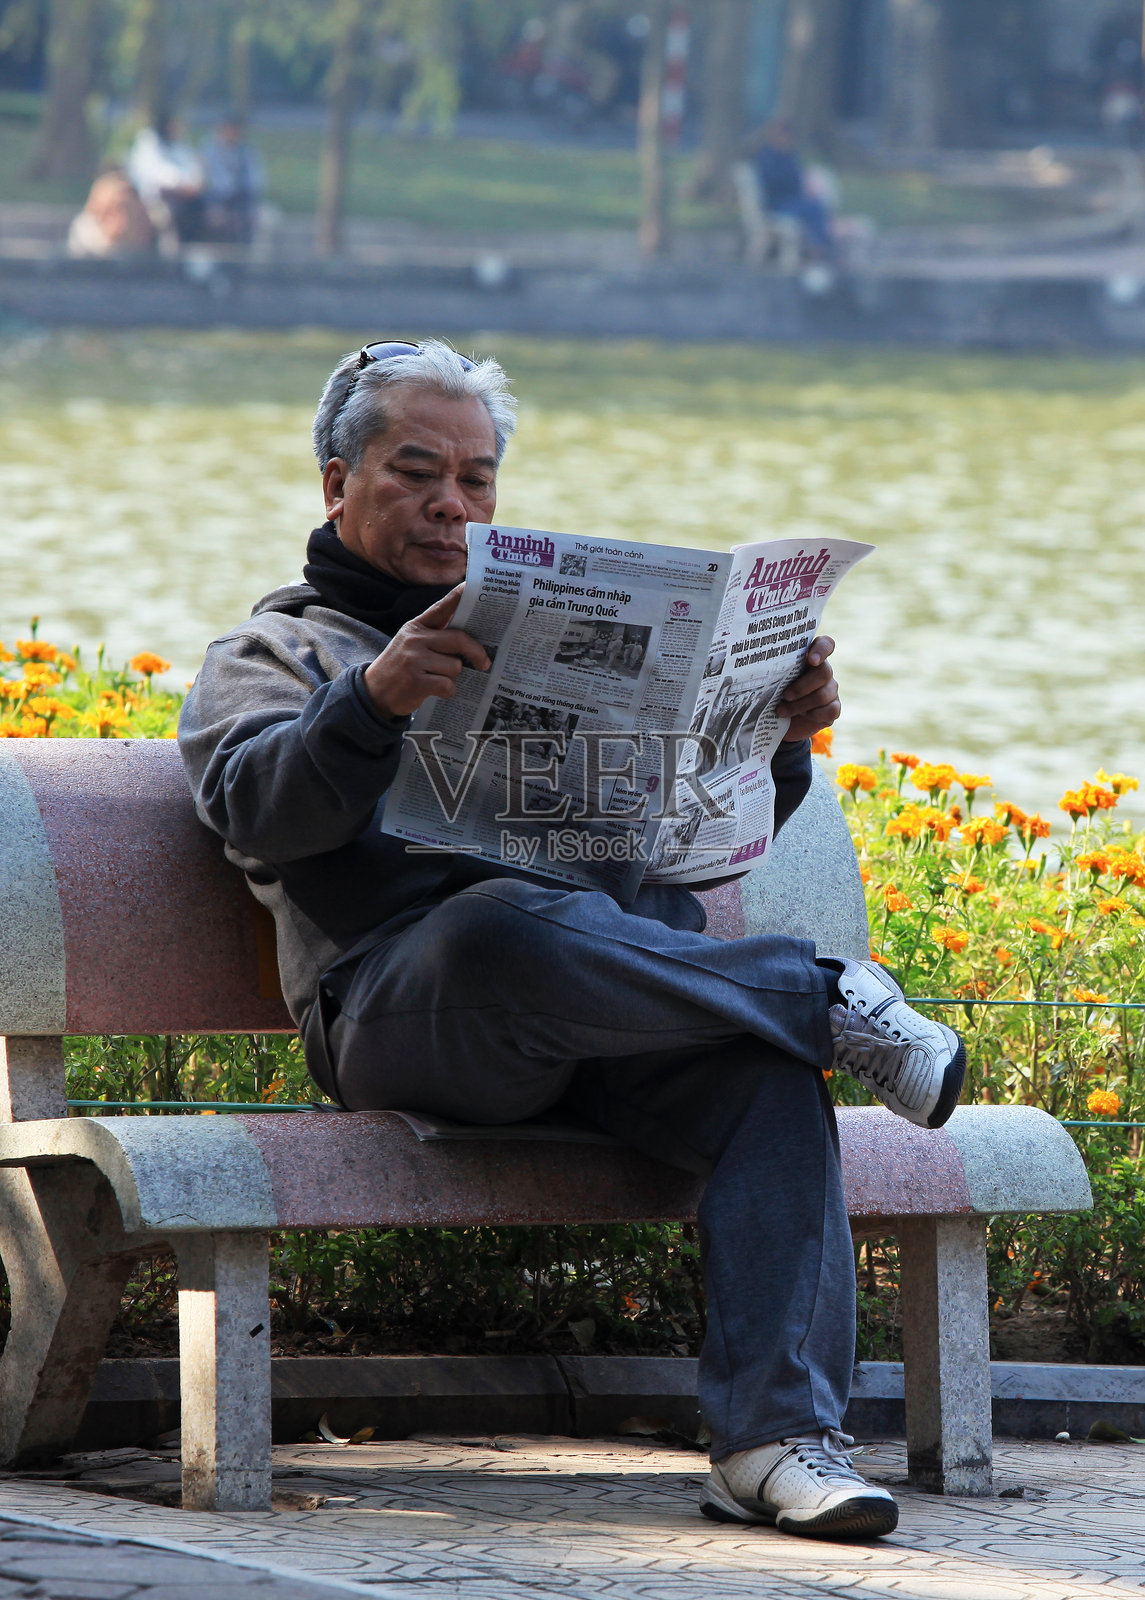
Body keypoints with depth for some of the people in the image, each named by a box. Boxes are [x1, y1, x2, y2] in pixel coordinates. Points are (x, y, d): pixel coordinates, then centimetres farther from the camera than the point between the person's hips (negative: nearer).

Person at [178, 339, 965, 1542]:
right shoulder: (275, 652, 19)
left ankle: (772, 1438, -38)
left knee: (768, 1081, -30)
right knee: (513, 930, -41)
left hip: (628, 994, 4)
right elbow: (261, 811, -5)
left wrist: (777, 741, 4)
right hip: (405, 985, -4)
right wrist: (374, 702, -24)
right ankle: (830, 1000, -24)